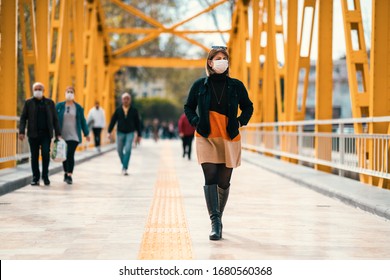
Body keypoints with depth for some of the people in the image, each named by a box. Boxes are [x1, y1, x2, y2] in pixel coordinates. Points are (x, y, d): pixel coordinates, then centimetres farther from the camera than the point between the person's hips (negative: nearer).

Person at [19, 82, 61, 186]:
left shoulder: (50, 102, 9)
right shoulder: (28, 103, 7)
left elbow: (55, 119, 8)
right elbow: (23, 118, 4)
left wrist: (58, 133, 1)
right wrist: (21, 132, -8)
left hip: (46, 134, 0)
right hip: (33, 134, 0)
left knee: (46, 154, -11)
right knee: (34, 156, 3)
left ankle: (45, 176, 5)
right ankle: (35, 177, 11)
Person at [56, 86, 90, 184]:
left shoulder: (78, 107, 3)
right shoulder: (59, 106, 2)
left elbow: (82, 121, 9)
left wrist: (86, 134, 13)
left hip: (74, 136, -2)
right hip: (62, 136, 2)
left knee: (70, 155, -10)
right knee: (64, 155, 11)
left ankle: (69, 175, -6)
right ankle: (65, 173, 29)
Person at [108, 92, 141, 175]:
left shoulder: (134, 110, 1)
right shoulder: (118, 110, 2)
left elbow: (137, 123, 6)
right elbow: (113, 121, 2)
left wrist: (139, 135, 6)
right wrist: (109, 132, -6)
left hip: (130, 133, -2)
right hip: (120, 133, 2)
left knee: (128, 150, -15)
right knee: (120, 150, 5)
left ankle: (124, 168, -14)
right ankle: (124, 164, 31)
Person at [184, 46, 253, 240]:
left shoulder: (236, 85, 4)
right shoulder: (200, 85, 3)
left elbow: (248, 107, 16)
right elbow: (188, 107, 14)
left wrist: (240, 122, 0)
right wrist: (196, 122, -3)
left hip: (230, 138, 2)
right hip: (206, 138, -2)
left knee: (224, 182, 8)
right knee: (210, 178, -15)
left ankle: (218, 218, 28)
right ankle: (215, 224, -17)